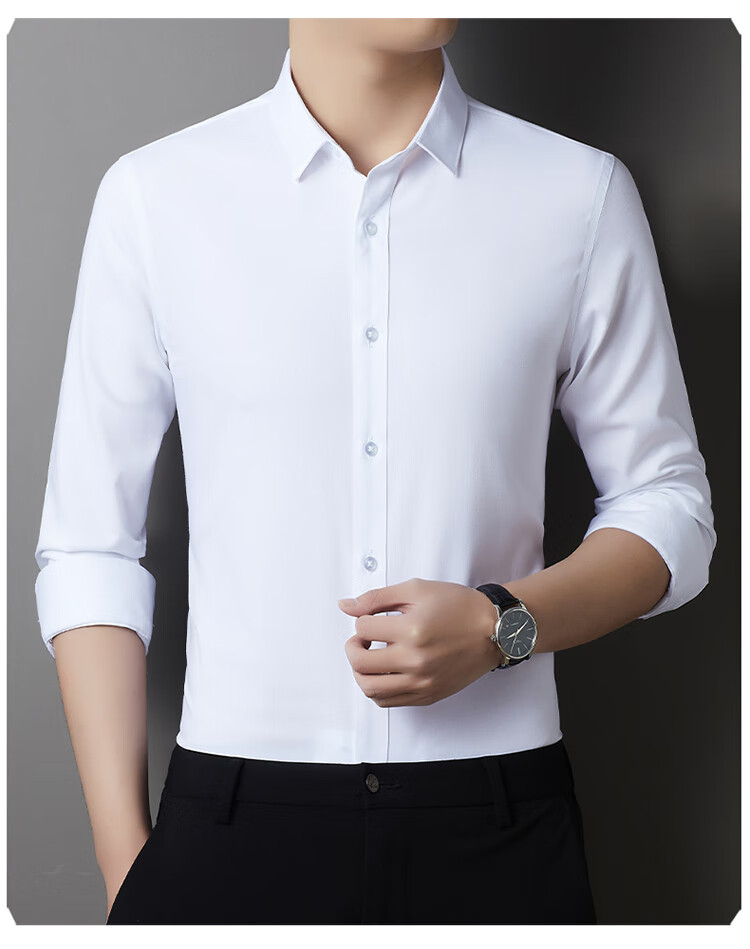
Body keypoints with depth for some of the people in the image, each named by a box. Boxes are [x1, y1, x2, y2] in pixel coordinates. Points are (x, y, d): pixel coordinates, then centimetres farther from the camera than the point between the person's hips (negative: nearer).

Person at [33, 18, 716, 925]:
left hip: (500, 823, 1)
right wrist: (124, 861, -2)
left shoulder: (582, 195, 1)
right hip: (234, 817, 0)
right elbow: (88, 547, 1)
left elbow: (669, 507, 7)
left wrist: (503, 623, -12)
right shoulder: (152, 195, -1)